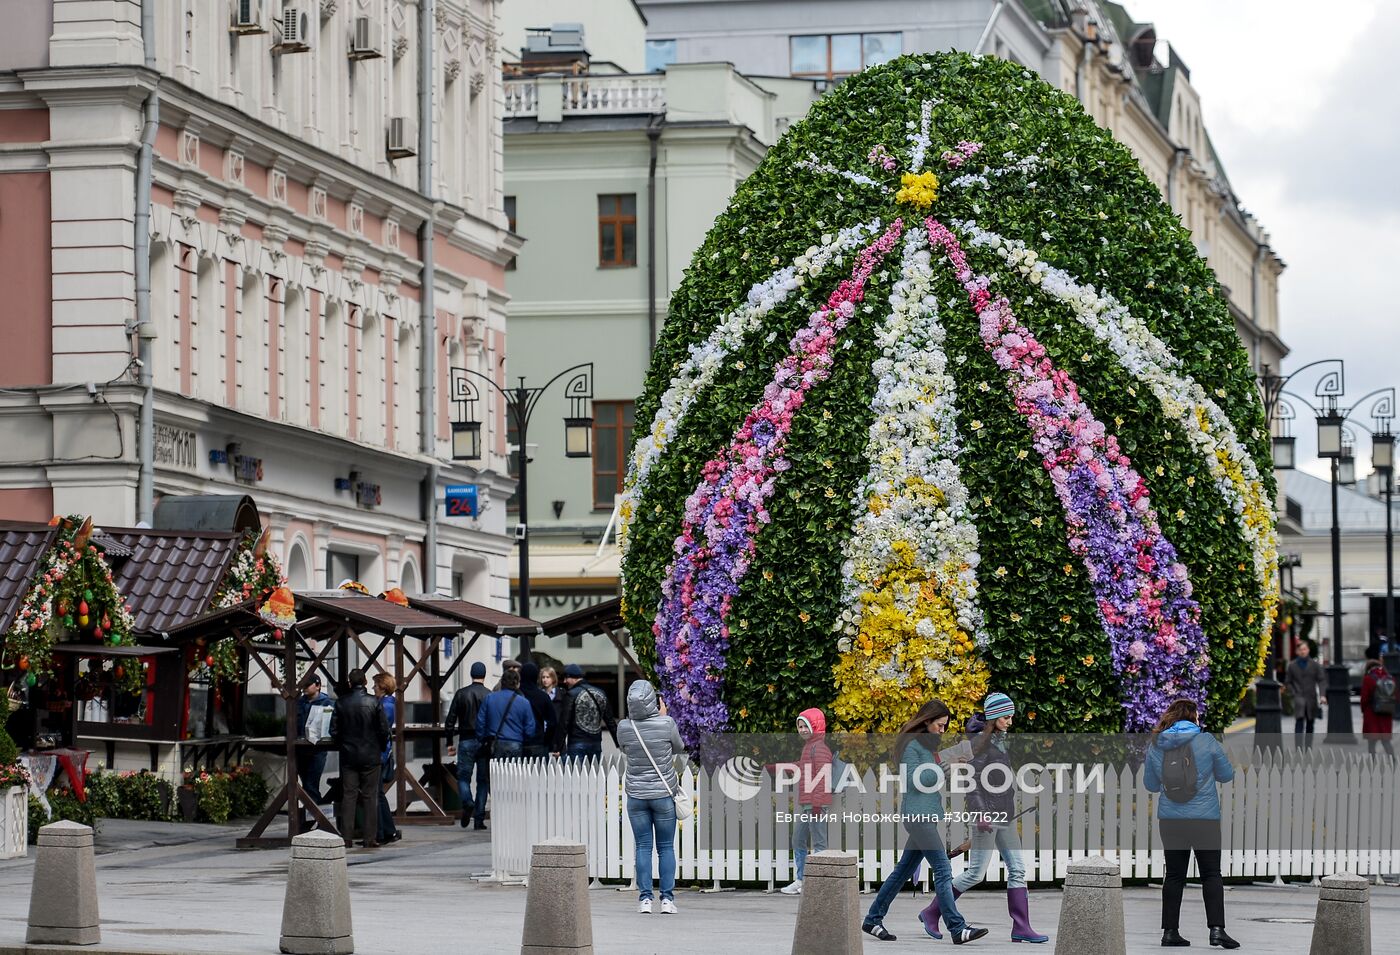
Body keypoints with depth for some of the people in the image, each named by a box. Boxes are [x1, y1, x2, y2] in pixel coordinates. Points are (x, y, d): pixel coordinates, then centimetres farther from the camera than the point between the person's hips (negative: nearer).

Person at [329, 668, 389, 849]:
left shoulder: (341, 703, -4)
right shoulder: (374, 702, -8)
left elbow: (334, 731, -1)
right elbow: (384, 730, -6)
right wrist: (381, 748, 11)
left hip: (348, 757, 1)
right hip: (370, 756, -1)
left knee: (348, 796, 5)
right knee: (369, 797, 3)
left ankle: (346, 838, 2)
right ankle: (369, 838, 3)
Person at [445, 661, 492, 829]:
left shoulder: (461, 694, 0)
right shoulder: (490, 696, -2)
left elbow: (450, 720, 0)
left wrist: (449, 743, 7)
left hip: (466, 741, 0)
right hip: (485, 742, 0)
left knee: (463, 777, 8)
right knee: (483, 780, 7)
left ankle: (467, 802, -21)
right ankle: (479, 819, 5)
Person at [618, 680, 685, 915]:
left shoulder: (624, 728, -8)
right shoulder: (666, 724, -13)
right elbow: (679, 748, 6)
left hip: (636, 796, 1)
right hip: (663, 794, -1)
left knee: (642, 847, 6)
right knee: (666, 847, 7)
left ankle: (645, 898, 3)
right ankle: (667, 898, 4)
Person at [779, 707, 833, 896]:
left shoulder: (820, 748, -11)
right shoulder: (808, 746, 20)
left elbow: (822, 777, -19)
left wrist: (817, 804, -24)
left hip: (816, 804, -11)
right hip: (805, 805, 11)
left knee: (819, 843, -8)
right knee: (798, 841, 14)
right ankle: (800, 881, 20)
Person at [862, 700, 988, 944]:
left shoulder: (928, 744, 19)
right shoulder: (912, 745, -11)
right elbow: (914, 780, -17)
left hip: (927, 815, 10)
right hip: (918, 814, -10)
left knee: (904, 869, 13)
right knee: (942, 871, -13)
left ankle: (873, 920, 19)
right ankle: (957, 929, -15)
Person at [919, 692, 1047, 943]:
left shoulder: (1000, 739, 13)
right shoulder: (981, 741, -12)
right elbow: (972, 781, -18)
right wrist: (981, 814, -24)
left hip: (1004, 815, 9)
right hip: (987, 815, -9)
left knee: (1017, 870, 3)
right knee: (976, 873, -5)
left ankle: (1021, 928, 3)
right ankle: (931, 913, 8)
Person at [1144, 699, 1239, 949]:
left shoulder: (1156, 747, 2)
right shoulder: (1206, 742, -6)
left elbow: (1150, 784, 12)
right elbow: (1226, 774, 6)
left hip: (1170, 820, 3)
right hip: (1204, 818, -3)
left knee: (1174, 875, 10)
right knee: (1211, 874, 3)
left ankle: (1170, 931, 8)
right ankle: (1216, 929, -9)